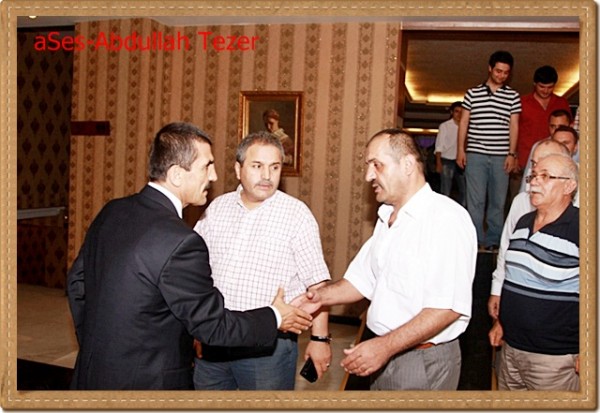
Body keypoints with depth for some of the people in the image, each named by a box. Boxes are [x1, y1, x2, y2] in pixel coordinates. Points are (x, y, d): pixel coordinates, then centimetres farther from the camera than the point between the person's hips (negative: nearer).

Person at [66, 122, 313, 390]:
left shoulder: (112, 211, -3)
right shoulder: (179, 242, -27)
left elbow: (77, 280, 9)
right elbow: (213, 326, -19)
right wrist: (275, 318, -4)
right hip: (147, 382, -7)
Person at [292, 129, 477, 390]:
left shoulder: (447, 218, -17)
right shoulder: (387, 217, 10)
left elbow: (448, 306, -23)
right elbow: (363, 278, 12)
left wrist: (386, 346, -25)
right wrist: (322, 296, -4)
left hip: (422, 361, -7)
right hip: (383, 355, 7)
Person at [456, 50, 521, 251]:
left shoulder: (513, 96, 9)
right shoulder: (472, 93, 8)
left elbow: (513, 126, 7)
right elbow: (464, 122, 8)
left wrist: (511, 154, -1)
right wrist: (460, 149, 1)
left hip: (501, 156, 1)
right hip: (475, 154, -1)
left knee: (498, 202, 5)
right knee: (475, 201, -2)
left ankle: (493, 242, 12)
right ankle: (476, 241, 5)